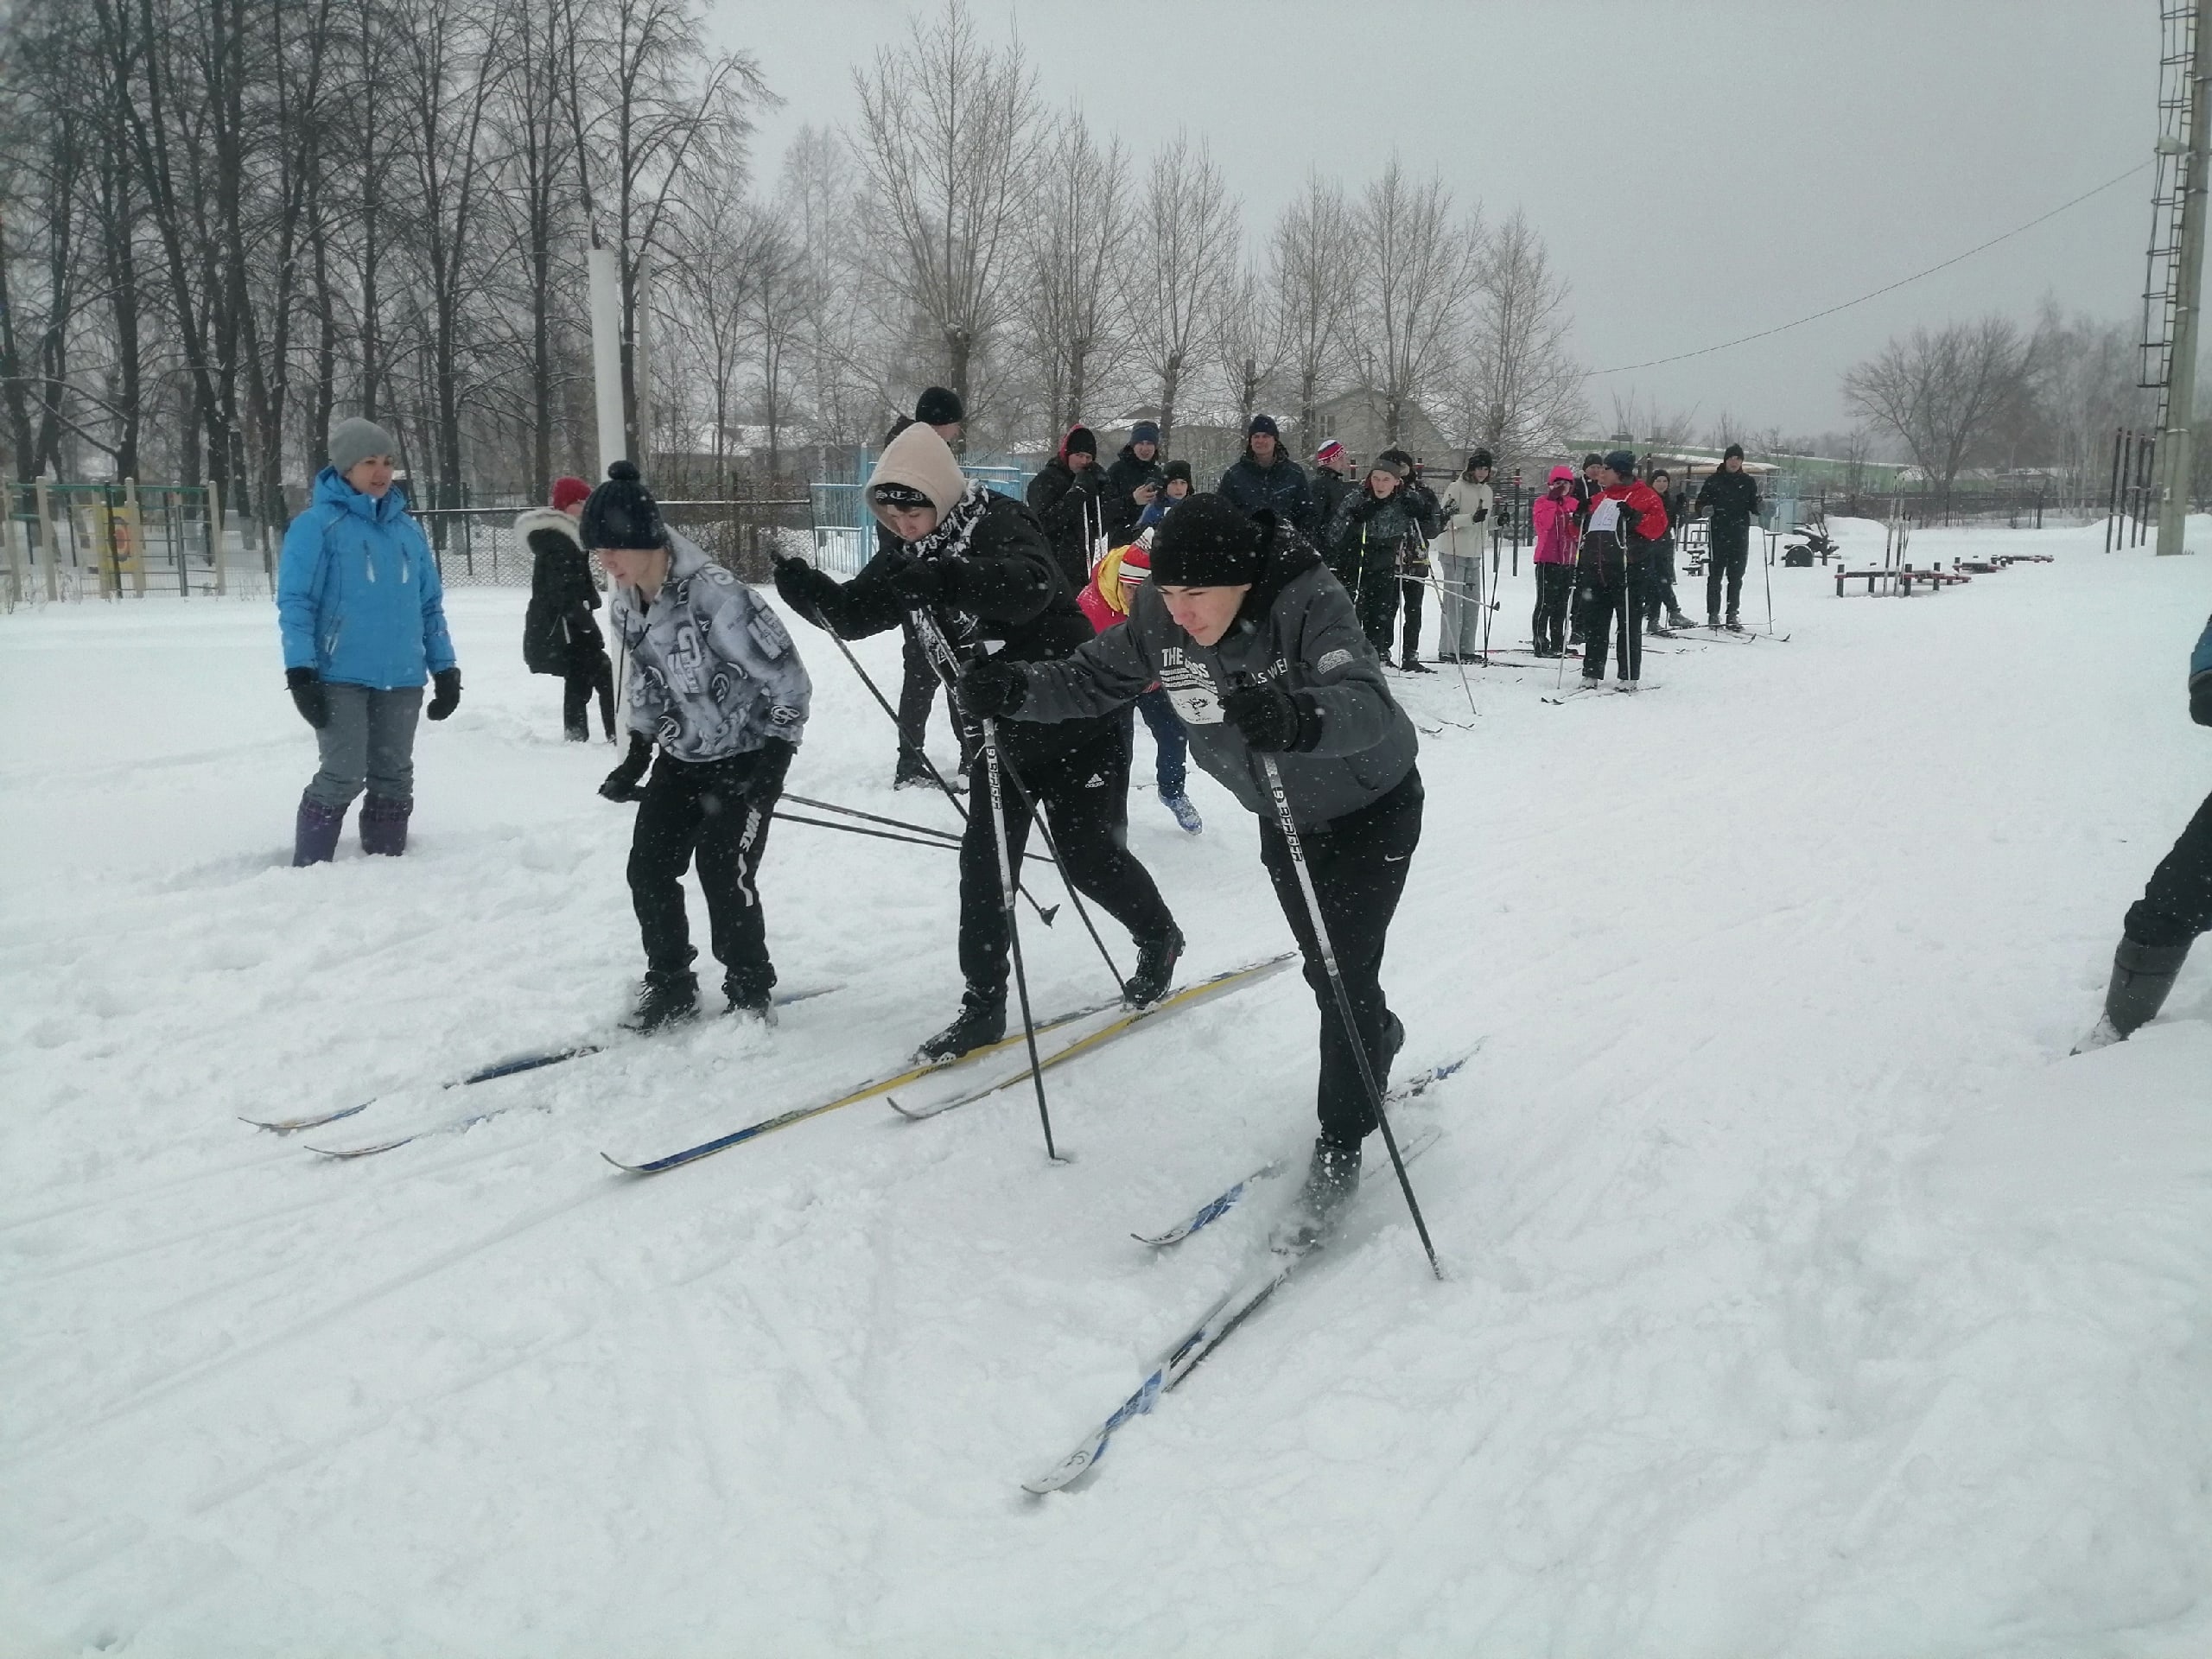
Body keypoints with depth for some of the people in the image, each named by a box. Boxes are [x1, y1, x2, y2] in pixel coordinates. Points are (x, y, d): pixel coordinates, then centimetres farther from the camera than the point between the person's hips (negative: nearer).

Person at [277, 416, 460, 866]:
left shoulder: (407, 529, 12)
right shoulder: (317, 525, -5)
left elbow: (430, 605, 17)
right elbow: (295, 602, -8)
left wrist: (445, 668, 12)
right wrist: (300, 672, -16)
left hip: (401, 680, 5)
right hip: (340, 678, -5)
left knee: (394, 778, 9)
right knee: (343, 775, -10)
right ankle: (308, 872, 1)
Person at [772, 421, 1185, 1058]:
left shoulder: (998, 523, -21)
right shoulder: (911, 557, 1)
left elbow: (1030, 585, -43)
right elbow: (854, 612, -3)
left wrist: (943, 578, -59)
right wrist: (809, 591, -25)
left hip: (1080, 716, -7)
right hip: (1004, 729, 7)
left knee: (1087, 855, -1)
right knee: (983, 859, 1)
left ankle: (1159, 938, 28)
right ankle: (984, 1005, 10)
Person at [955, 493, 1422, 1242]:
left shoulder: (1310, 604, -37)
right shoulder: (1159, 617, -21)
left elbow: (1367, 704, -51)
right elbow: (1091, 679, -10)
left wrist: (1299, 716, -73)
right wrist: (1017, 687, -30)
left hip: (1372, 808, -5)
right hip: (1283, 817, 6)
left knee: (1347, 975, -6)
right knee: (1323, 968, 20)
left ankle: (1340, 1146, 12)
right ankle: (1378, 1040, 51)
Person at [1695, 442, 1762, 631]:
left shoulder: (1748, 482, 9)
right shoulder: (1714, 480, 4)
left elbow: (1755, 505, 11)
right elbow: (1700, 503, 4)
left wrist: (1756, 509, -12)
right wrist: (1705, 509, -18)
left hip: (1740, 534, 2)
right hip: (1718, 534, -2)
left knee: (1736, 576, 4)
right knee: (1715, 574, -2)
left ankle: (1732, 615, 8)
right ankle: (1713, 614, 3)